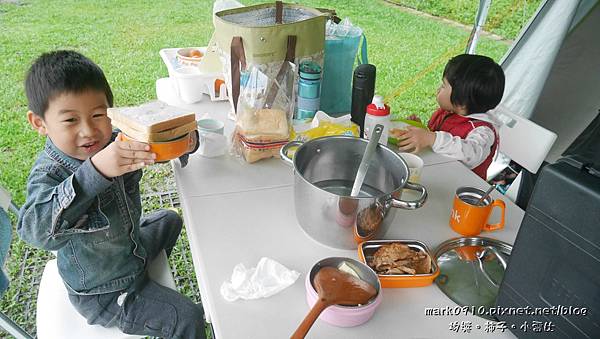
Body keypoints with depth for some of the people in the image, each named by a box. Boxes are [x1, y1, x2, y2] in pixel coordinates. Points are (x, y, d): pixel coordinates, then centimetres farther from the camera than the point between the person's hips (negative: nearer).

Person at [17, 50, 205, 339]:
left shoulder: (116, 141, -14)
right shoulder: (48, 174, -32)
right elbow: (37, 231, -50)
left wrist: (186, 139, -28)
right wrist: (96, 171, -63)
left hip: (130, 247, 7)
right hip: (101, 295, -7)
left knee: (169, 220, 32)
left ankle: (147, 273, 54)